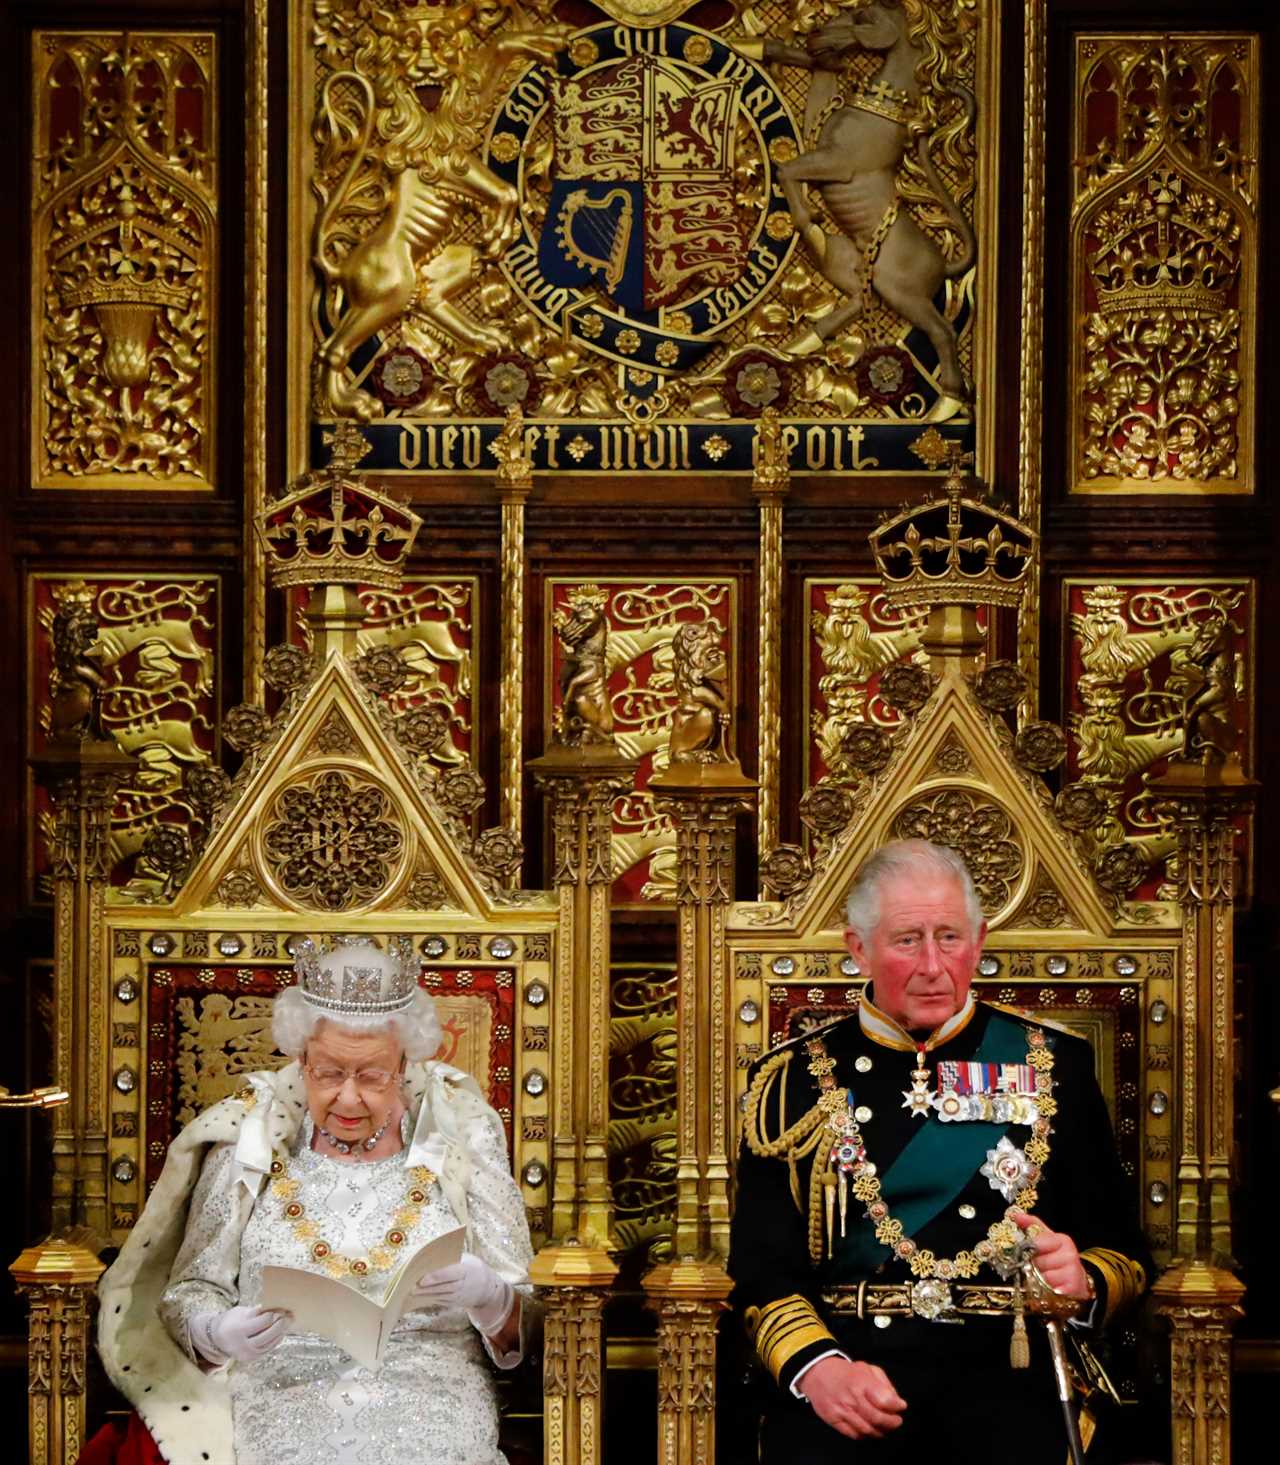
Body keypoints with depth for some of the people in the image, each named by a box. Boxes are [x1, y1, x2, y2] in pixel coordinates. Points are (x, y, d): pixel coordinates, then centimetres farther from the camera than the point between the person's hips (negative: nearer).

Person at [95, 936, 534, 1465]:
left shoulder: (458, 1139, 8)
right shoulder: (249, 1139, 9)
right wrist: (218, 1334, -12)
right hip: (279, 1397, 0)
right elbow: (190, 1294, 11)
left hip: (429, 1398, 0)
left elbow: (521, 1322, 8)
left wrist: (487, 1295, -15)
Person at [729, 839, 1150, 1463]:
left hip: (1005, 1363, 1)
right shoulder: (796, 1079, 11)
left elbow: (1122, 1250, 14)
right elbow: (762, 1265, 5)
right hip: (849, 1349, -1)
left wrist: (1082, 1282, -10)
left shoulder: (1052, 1065, 13)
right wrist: (818, 1367, -14)